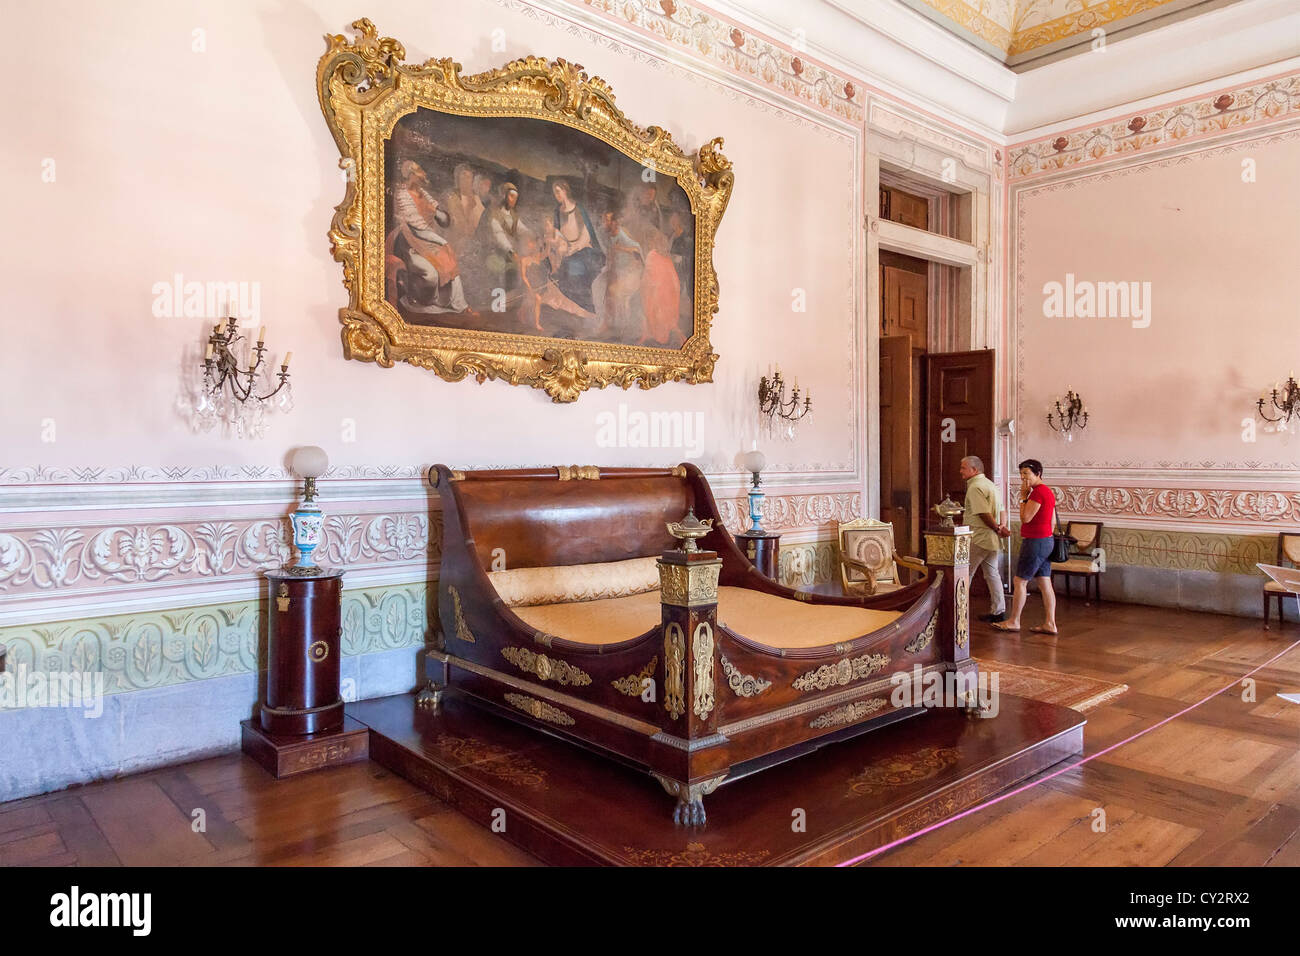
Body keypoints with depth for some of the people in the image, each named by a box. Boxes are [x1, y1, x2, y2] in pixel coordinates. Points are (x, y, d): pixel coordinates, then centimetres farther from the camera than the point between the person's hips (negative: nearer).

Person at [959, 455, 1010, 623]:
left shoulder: (975, 487, -15)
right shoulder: (990, 484, 17)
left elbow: (984, 514, -21)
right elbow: (1001, 510, 14)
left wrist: (998, 529, -10)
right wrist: (1001, 527, 0)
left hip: (979, 538, -9)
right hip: (992, 539, 9)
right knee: (992, 573, 12)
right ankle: (998, 611, 14)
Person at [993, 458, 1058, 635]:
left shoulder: (1038, 491, -17)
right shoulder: (1048, 491, 14)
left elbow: (1025, 518, -19)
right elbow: (1053, 521, 19)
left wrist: (1023, 496, -12)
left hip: (1035, 542, -10)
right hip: (1046, 541, 10)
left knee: (1020, 582, -1)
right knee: (1045, 584, 8)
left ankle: (1014, 621, 8)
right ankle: (1050, 624, 9)